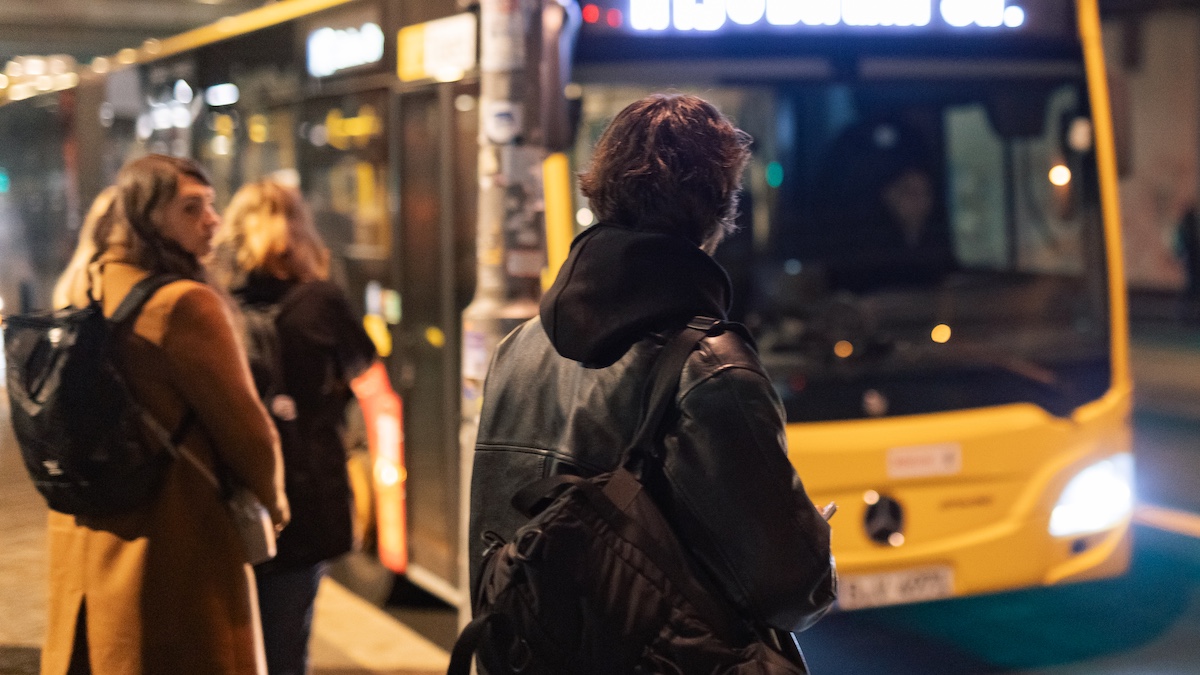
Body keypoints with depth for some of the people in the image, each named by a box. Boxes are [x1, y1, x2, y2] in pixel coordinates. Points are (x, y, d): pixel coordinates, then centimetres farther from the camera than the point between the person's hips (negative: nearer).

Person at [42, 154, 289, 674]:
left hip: (82, 541, 8)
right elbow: (245, 426, -13)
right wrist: (271, 500, 5)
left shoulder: (79, 294, 7)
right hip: (175, 546, -8)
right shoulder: (184, 305, -17)